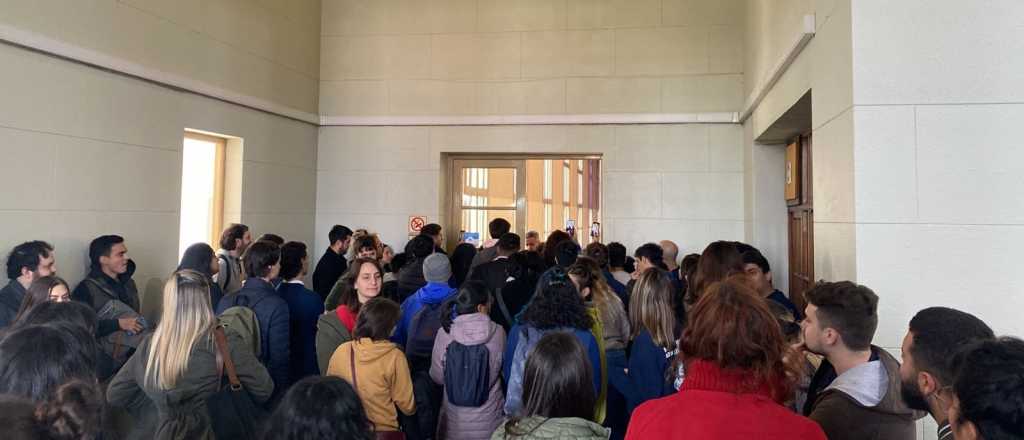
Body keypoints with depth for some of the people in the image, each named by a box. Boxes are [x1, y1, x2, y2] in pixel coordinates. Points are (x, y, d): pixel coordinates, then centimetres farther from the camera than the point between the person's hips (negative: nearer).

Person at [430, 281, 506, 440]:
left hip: (454, 421, 1)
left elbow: (437, 377, -3)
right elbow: (503, 368, 1)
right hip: (488, 420, 0)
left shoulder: (444, 333, -15)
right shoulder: (498, 333, -16)